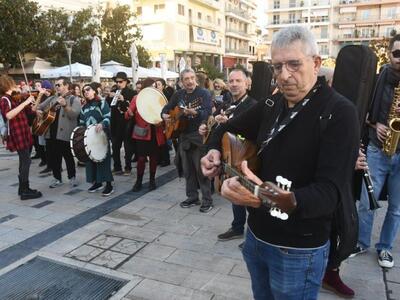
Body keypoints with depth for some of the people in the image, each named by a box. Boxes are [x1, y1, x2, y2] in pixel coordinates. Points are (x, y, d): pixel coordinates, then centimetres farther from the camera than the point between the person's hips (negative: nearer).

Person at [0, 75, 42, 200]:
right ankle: (25, 191, -4)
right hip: (18, 134, -10)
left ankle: (22, 188, 25)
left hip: (23, 133, 10)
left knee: (24, 161, 16)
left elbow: (30, 111, 16)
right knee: (26, 161, -9)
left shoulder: (14, 98, 14)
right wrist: (25, 102, -33)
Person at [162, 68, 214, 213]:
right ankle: (192, 197, 23)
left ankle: (207, 200, 6)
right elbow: (167, 108, 21)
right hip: (183, 136, 6)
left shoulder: (204, 93, -7)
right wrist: (164, 115, -1)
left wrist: (193, 112, -37)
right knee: (187, 169, 11)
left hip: (199, 136, -6)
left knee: (201, 169, -4)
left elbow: (207, 113, -20)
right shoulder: (178, 95, 11)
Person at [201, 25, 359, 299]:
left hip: (299, 249, -6)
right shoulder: (272, 104, 2)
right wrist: (215, 151, -3)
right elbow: (228, 128, 18)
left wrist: (273, 199, -46)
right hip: (256, 234, 6)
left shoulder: (340, 112, -19)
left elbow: (330, 191, -29)